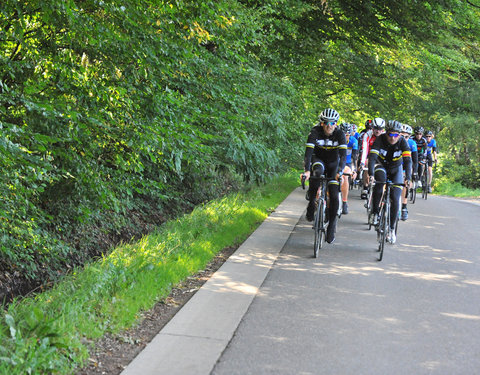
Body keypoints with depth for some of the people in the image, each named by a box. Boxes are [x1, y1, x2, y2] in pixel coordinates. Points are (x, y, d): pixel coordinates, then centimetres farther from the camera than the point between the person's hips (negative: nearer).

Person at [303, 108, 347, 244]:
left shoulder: (340, 134, -21)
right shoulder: (315, 131, -23)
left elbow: (343, 154, -30)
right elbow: (309, 151, -32)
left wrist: (340, 171, -47)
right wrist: (307, 170, -45)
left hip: (333, 163, 1)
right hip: (318, 159, -1)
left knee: (334, 195, -11)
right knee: (317, 171, -38)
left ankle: (331, 227, 2)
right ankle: (311, 203, -17)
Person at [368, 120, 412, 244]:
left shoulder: (402, 142, -23)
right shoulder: (380, 140, -25)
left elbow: (408, 161, -31)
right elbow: (372, 157, -35)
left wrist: (408, 178, -46)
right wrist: (371, 174, -50)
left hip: (396, 170, 1)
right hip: (382, 166, -1)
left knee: (395, 199, -11)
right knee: (380, 180, -36)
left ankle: (391, 229, 3)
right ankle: (375, 213, -23)